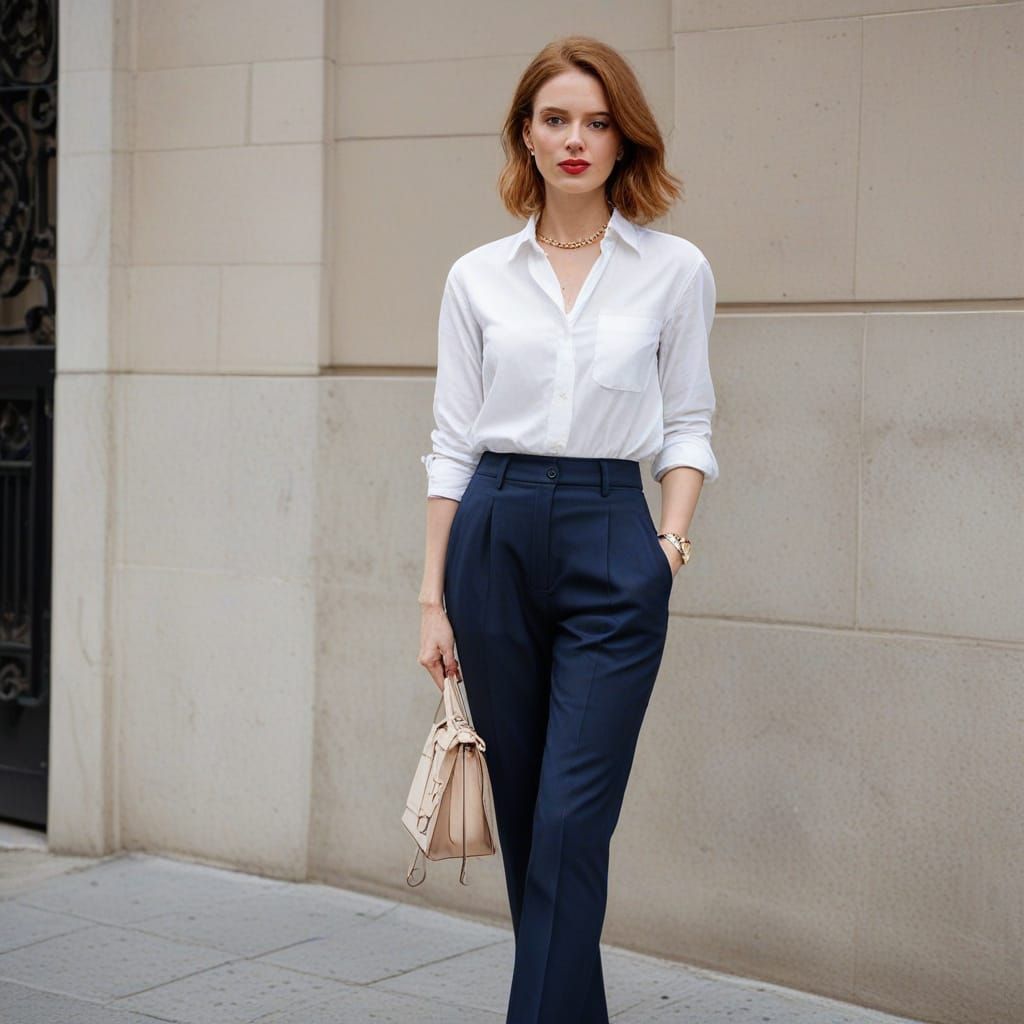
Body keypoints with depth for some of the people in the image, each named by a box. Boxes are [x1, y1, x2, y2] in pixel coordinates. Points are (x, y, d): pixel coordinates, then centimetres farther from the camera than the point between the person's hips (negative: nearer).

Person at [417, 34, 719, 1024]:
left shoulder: (675, 270, 2)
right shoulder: (478, 276, 6)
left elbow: (687, 423, 7)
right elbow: (452, 440, 6)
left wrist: (673, 533, -10)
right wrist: (433, 598, 3)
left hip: (610, 542, -2)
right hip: (496, 537, 2)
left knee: (570, 821, -9)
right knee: (525, 817, 9)